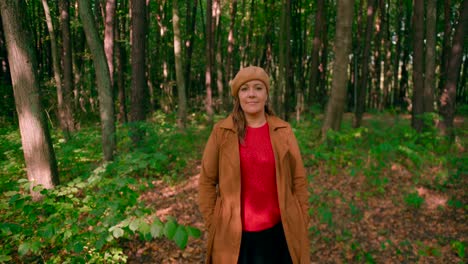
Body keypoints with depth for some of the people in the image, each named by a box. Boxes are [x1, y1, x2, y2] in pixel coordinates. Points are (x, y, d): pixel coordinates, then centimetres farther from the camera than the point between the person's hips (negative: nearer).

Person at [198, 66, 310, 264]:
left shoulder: (283, 131, -2)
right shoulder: (221, 132, -6)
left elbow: (298, 180, 2)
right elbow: (207, 181, -1)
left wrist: (301, 223, 2)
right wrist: (212, 224, -2)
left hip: (278, 231, 1)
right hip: (234, 233, -1)